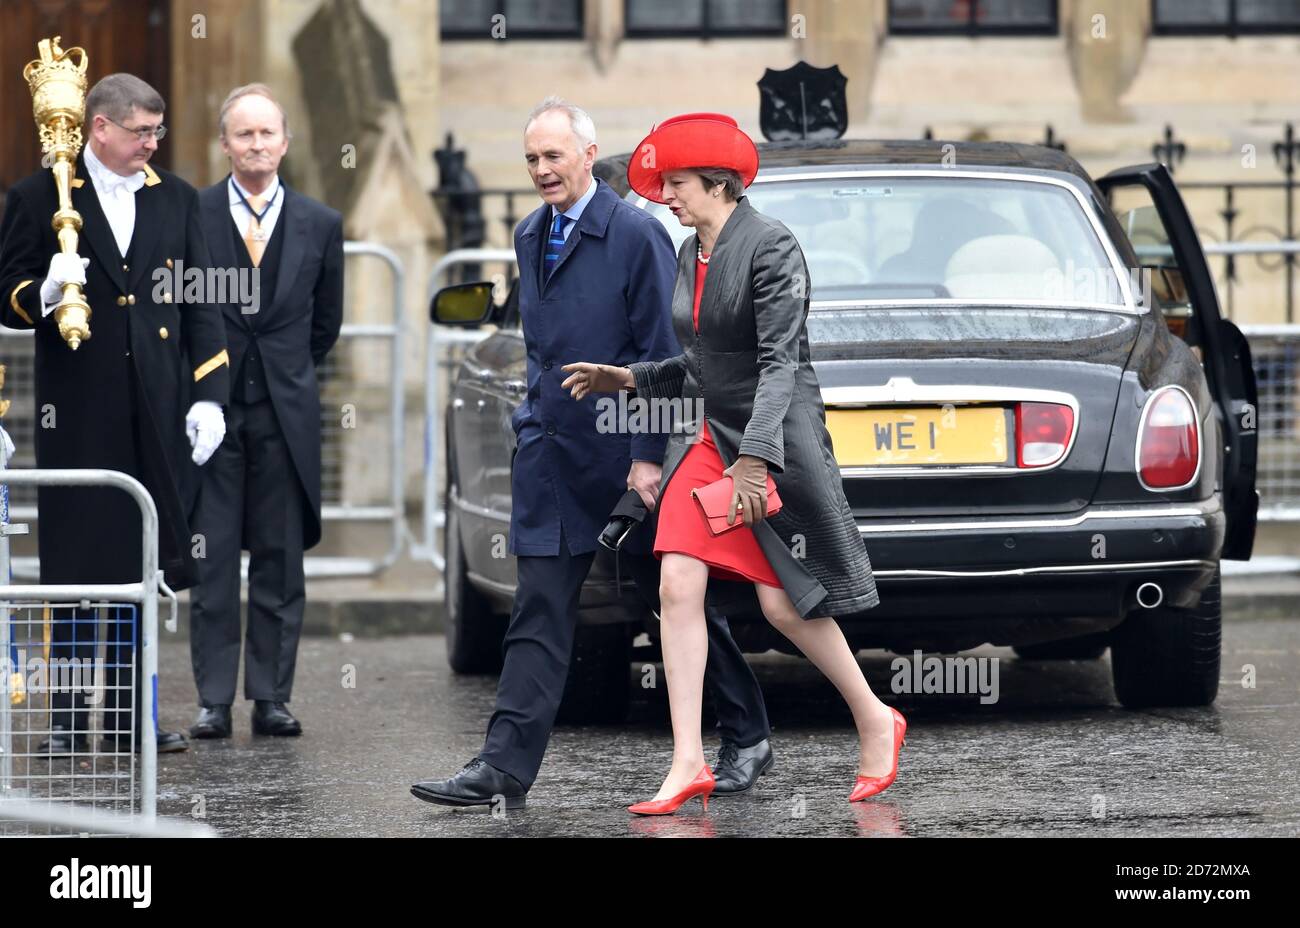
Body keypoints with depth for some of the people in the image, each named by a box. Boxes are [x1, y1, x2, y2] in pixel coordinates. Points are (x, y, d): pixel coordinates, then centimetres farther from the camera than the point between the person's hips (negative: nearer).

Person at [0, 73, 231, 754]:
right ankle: (67, 717, 6)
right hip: (77, 413, -3)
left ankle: (128, 713, 14)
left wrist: (209, 395, 4)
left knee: (140, 566, 7)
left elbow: (200, 306, 12)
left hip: (156, 416, 3)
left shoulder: (175, 200, 12)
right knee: (73, 568, -1)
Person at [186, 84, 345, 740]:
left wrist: (287, 375, 13)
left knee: (280, 562, 3)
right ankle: (214, 702, 1)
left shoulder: (319, 225, 8)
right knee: (212, 561, -1)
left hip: (286, 414, 2)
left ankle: (271, 697, 8)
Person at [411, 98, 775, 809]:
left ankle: (748, 740, 21)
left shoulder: (636, 235, -11)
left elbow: (661, 353, -13)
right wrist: (537, 417, 16)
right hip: (551, 454, 6)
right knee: (539, 614, 0)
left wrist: (649, 456, -16)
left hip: (627, 455, -6)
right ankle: (505, 768, -5)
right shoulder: (529, 236, 12)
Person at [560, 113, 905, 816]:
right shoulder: (690, 257, 11)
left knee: (786, 603, -4)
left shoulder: (770, 248, -14)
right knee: (678, 586, -8)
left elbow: (780, 361, -20)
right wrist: (630, 379, 12)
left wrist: (755, 457, -27)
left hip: (777, 440, -7)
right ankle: (689, 765, -9)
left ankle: (876, 722, 18)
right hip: (706, 439, 7)